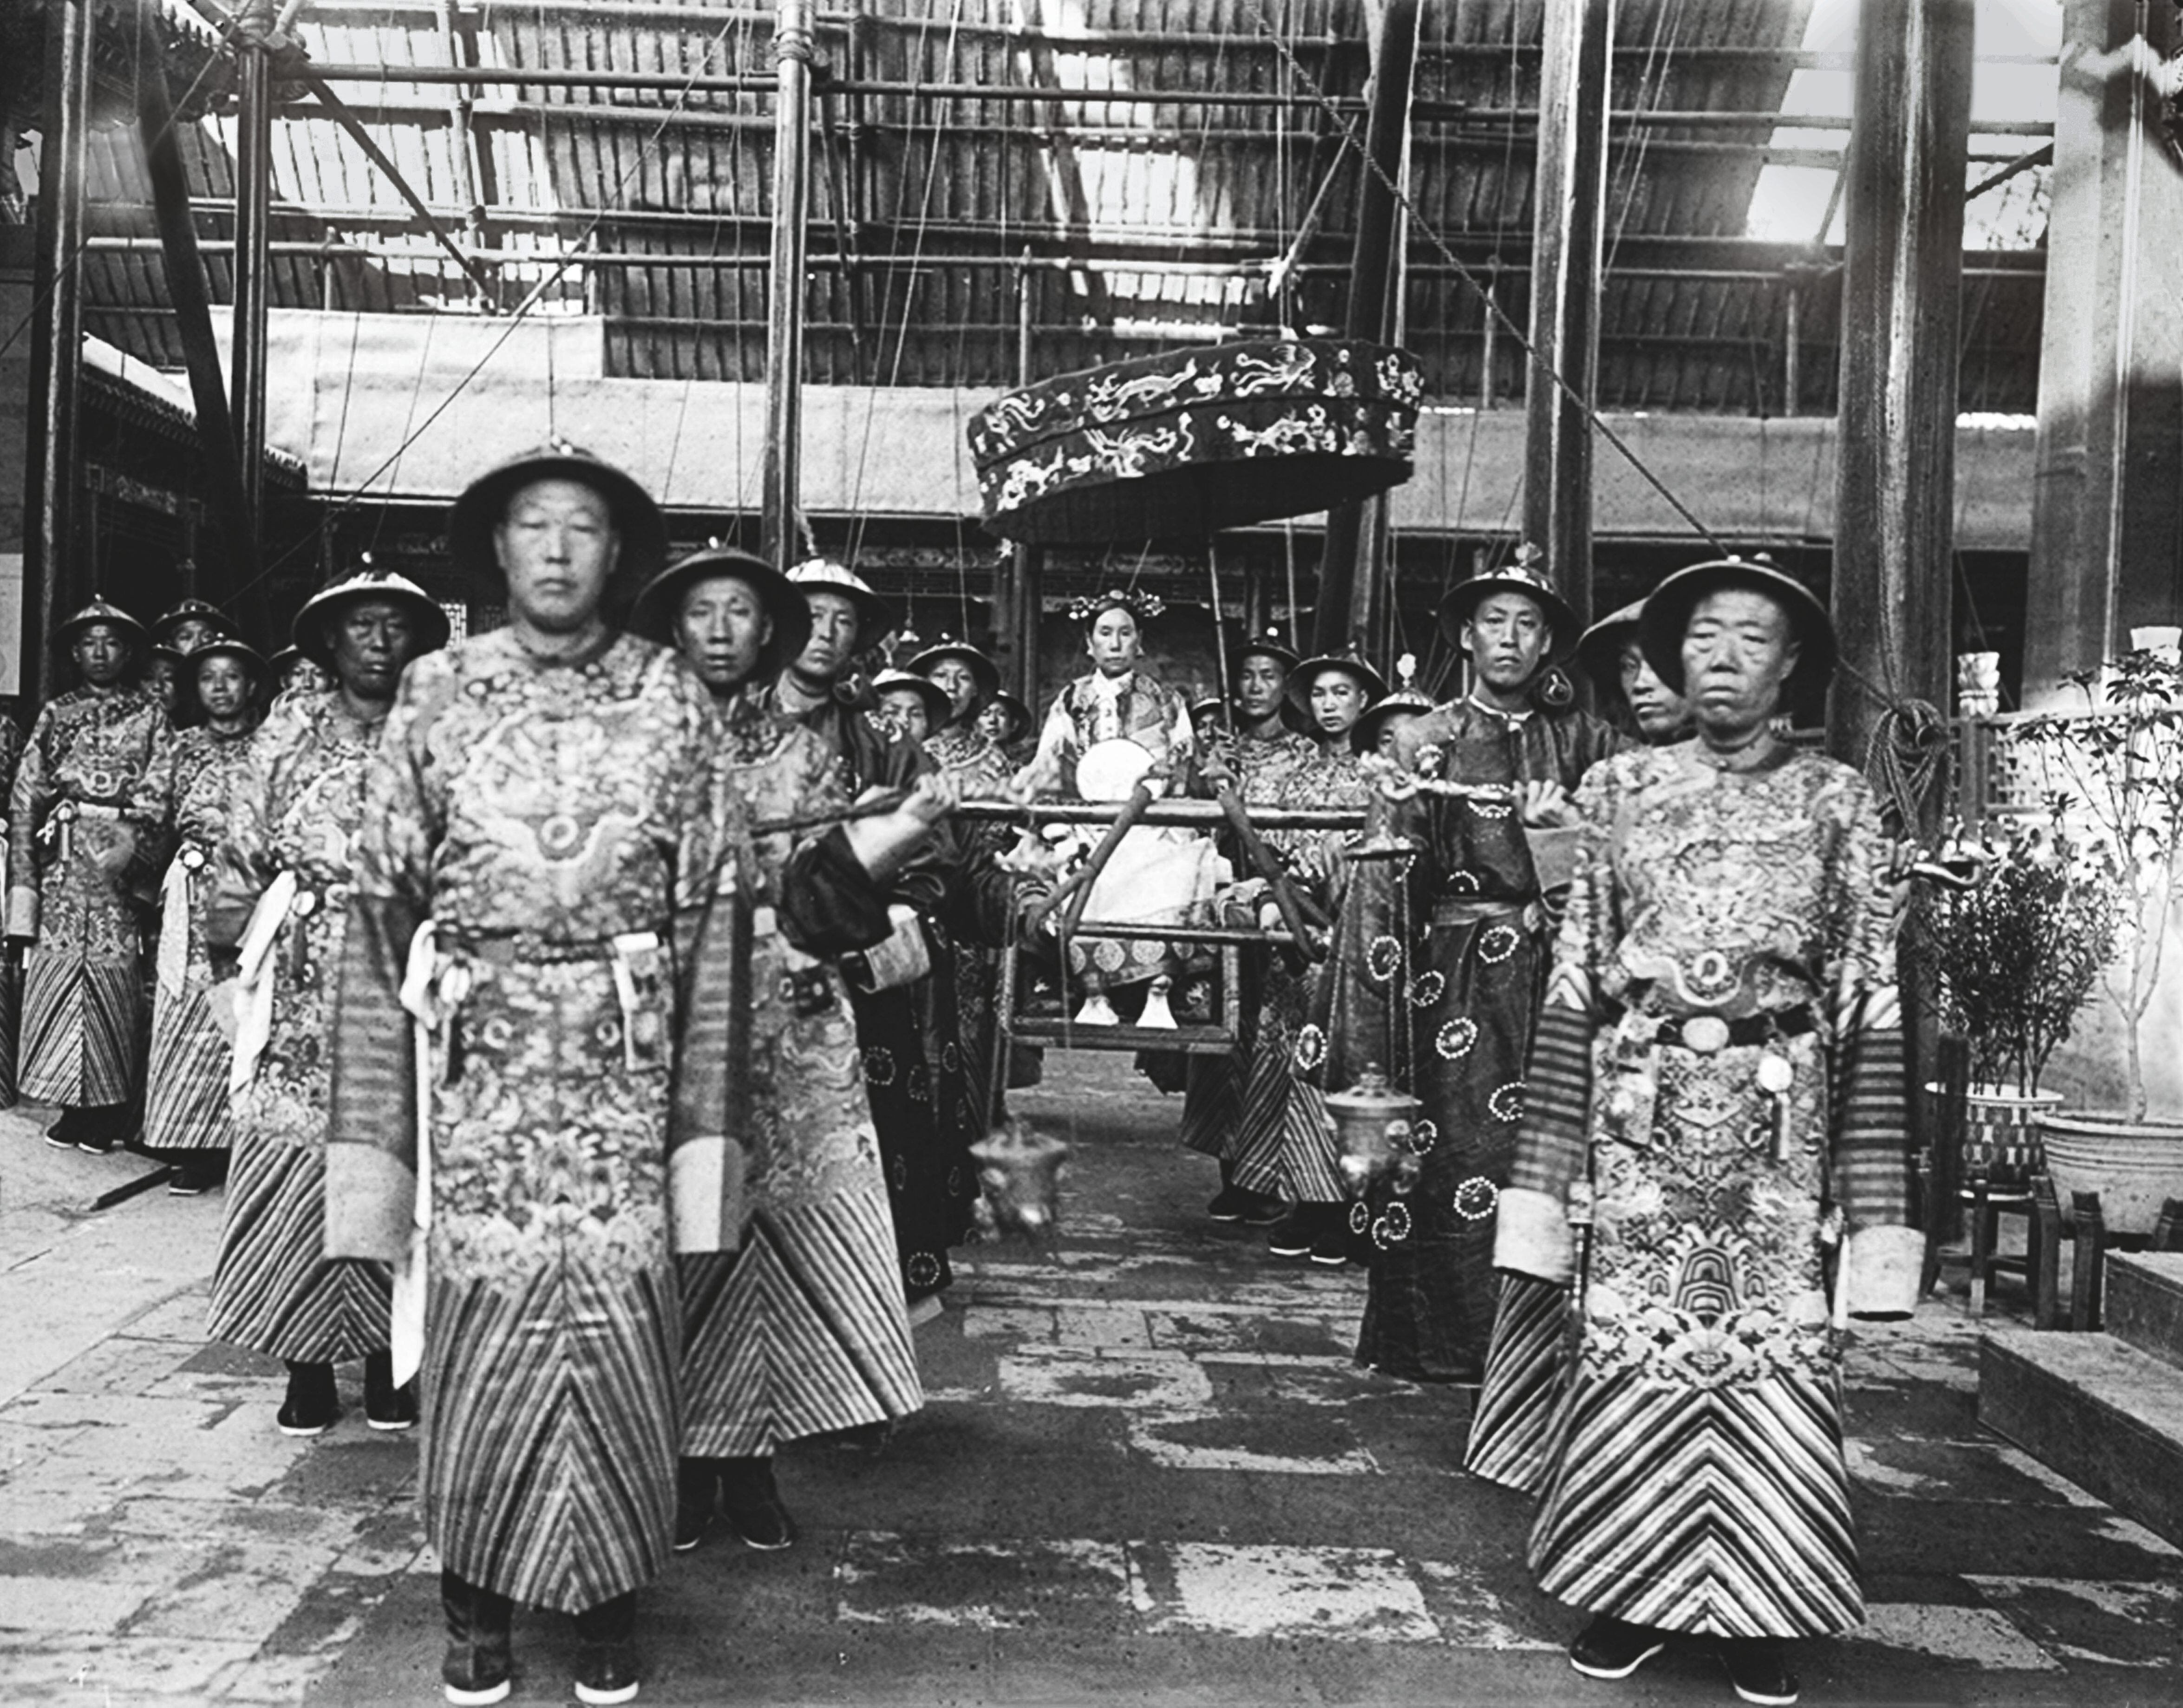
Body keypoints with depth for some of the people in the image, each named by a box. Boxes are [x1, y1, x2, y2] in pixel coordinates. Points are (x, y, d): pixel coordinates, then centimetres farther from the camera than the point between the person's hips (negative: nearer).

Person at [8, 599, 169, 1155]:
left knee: (115, 973, -6)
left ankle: (108, 1109, 0)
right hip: (62, 854, 2)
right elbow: (25, 793, 11)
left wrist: (136, 844, -13)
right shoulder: (57, 714, 15)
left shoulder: (150, 715, 8)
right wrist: (23, 869, 1)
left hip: (123, 853, -2)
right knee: (56, 966, -3)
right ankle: (72, 1104, 4)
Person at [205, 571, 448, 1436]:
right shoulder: (285, 733, 8)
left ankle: (387, 1354, 14)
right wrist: (231, 959, 2)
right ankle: (306, 1361, 11)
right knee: (292, 1162, 0)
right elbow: (241, 856, 8)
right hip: (299, 982, 1)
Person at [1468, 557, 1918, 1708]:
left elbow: (1869, 1001, 2)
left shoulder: (1835, 802, 4)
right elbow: (1575, 981, 5)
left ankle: (1759, 1610, 18)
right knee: (1629, 1341, 3)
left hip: (1779, 1114, 0)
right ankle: (1628, 1592, 19)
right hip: (1641, 1106, 1)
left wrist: (1872, 1196, -3)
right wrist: (1550, 1163, 0)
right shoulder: (1622, 788, 6)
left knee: (1778, 1349, 2)